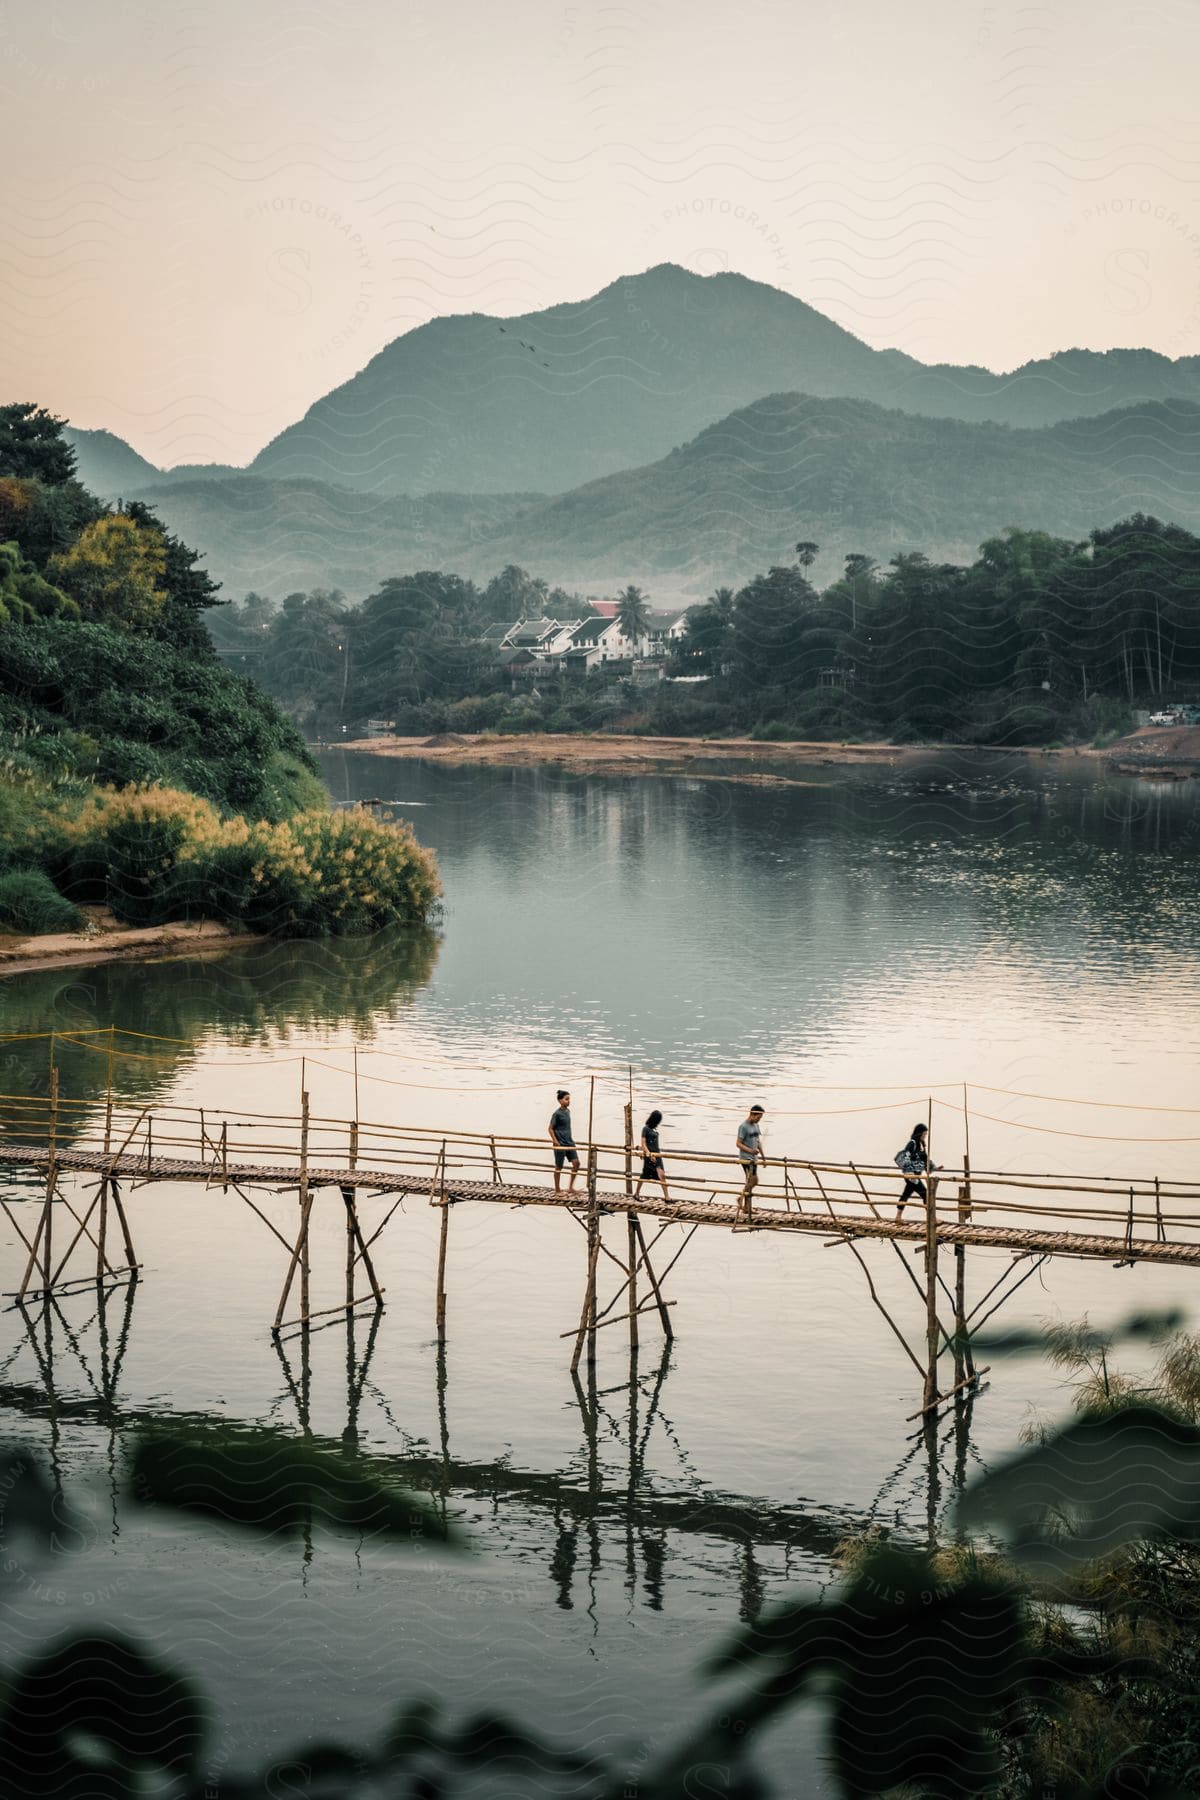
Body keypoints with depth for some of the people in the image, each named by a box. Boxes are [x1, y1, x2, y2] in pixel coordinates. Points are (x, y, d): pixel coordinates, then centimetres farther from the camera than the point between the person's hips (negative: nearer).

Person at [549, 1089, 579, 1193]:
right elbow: (551, 1129, -11)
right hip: (560, 1144, -7)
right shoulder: (557, 1113, -13)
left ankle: (570, 1187, 8)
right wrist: (556, 1142, -16)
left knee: (576, 1163, -1)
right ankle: (557, 1190, 13)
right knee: (559, 1167, 3)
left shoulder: (568, 1111, 8)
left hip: (569, 1143, 7)